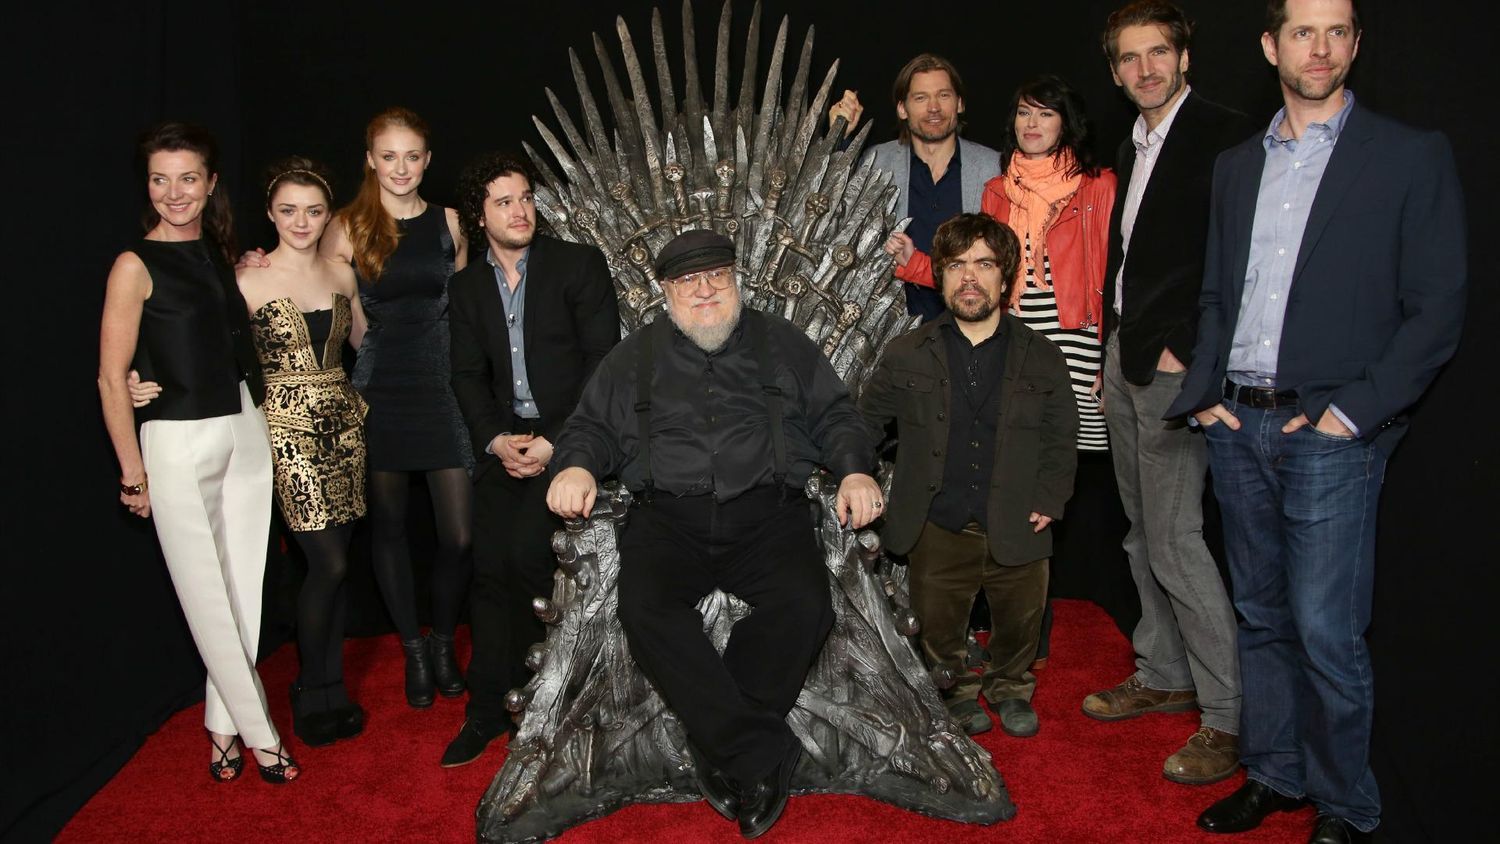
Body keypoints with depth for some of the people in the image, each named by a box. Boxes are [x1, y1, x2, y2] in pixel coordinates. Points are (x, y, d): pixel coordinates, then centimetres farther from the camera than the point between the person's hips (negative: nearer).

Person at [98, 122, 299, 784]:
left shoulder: (221, 253, 10)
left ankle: (224, 725, 24)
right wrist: (133, 474, -6)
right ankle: (258, 733, 16)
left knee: (244, 587, 9)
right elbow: (111, 380, -8)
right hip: (180, 443, -5)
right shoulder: (136, 266, -7)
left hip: (246, 432, 6)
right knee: (209, 596, 3)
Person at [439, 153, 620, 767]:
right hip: (504, 441, 5)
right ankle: (487, 711, 16)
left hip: (568, 436, -4)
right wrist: (496, 440, -9)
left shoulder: (578, 264, -2)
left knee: (526, 553, -18)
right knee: (490, 571, 2)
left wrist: (556, 442, -14)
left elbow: (603, 360, -8)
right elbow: (468, 375, 9)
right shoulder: (467, 286, 12)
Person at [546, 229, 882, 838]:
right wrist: (577, 465, -5)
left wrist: (854, 470, -2)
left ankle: (723, 751, -14)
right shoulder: (635, 356, 20)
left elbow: (833, 415, 16)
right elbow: (593, 425, 18)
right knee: (645, 607, -30)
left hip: (767, 514, 0)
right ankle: (763, 753, -21)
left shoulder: (782, 344, 18)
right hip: (668, 519, 1)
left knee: (803, 603, -30)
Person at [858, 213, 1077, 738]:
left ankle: (1010, 689, 43)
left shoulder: (1042, 358, 0)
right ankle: (956, 691, 40)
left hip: (1017, 531, 1)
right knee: (939, 626, 11)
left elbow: (1062, 438, 6)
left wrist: (1049, 501, -4)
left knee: (1020, 621, 13)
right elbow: (862, 422, 9)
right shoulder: (906, 355, -1)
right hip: (937, 531, 0)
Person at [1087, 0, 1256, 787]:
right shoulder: (1132, 149, 18)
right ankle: (1164, 676, 28)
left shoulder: (1223, 134, -9)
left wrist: (1187, 351, -17)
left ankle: (1229, 716, 3)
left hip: (1175, 366, -8)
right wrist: (1113, 350, 15)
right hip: (1125, 363, 9)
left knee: (1175, 540, -9)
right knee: (1143, 535, 14)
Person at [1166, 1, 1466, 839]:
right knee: (1262, 617, 14)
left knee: (1327, 632, -3)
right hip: (1238, 425, 5)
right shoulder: (1237, 165, 14)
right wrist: (1206, 390, 3)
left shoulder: (1412, 156, 0)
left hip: (1330, 433, -4)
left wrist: (1355, 412, -12)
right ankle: (1273, 774, 29)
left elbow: (1437, 310, -5)